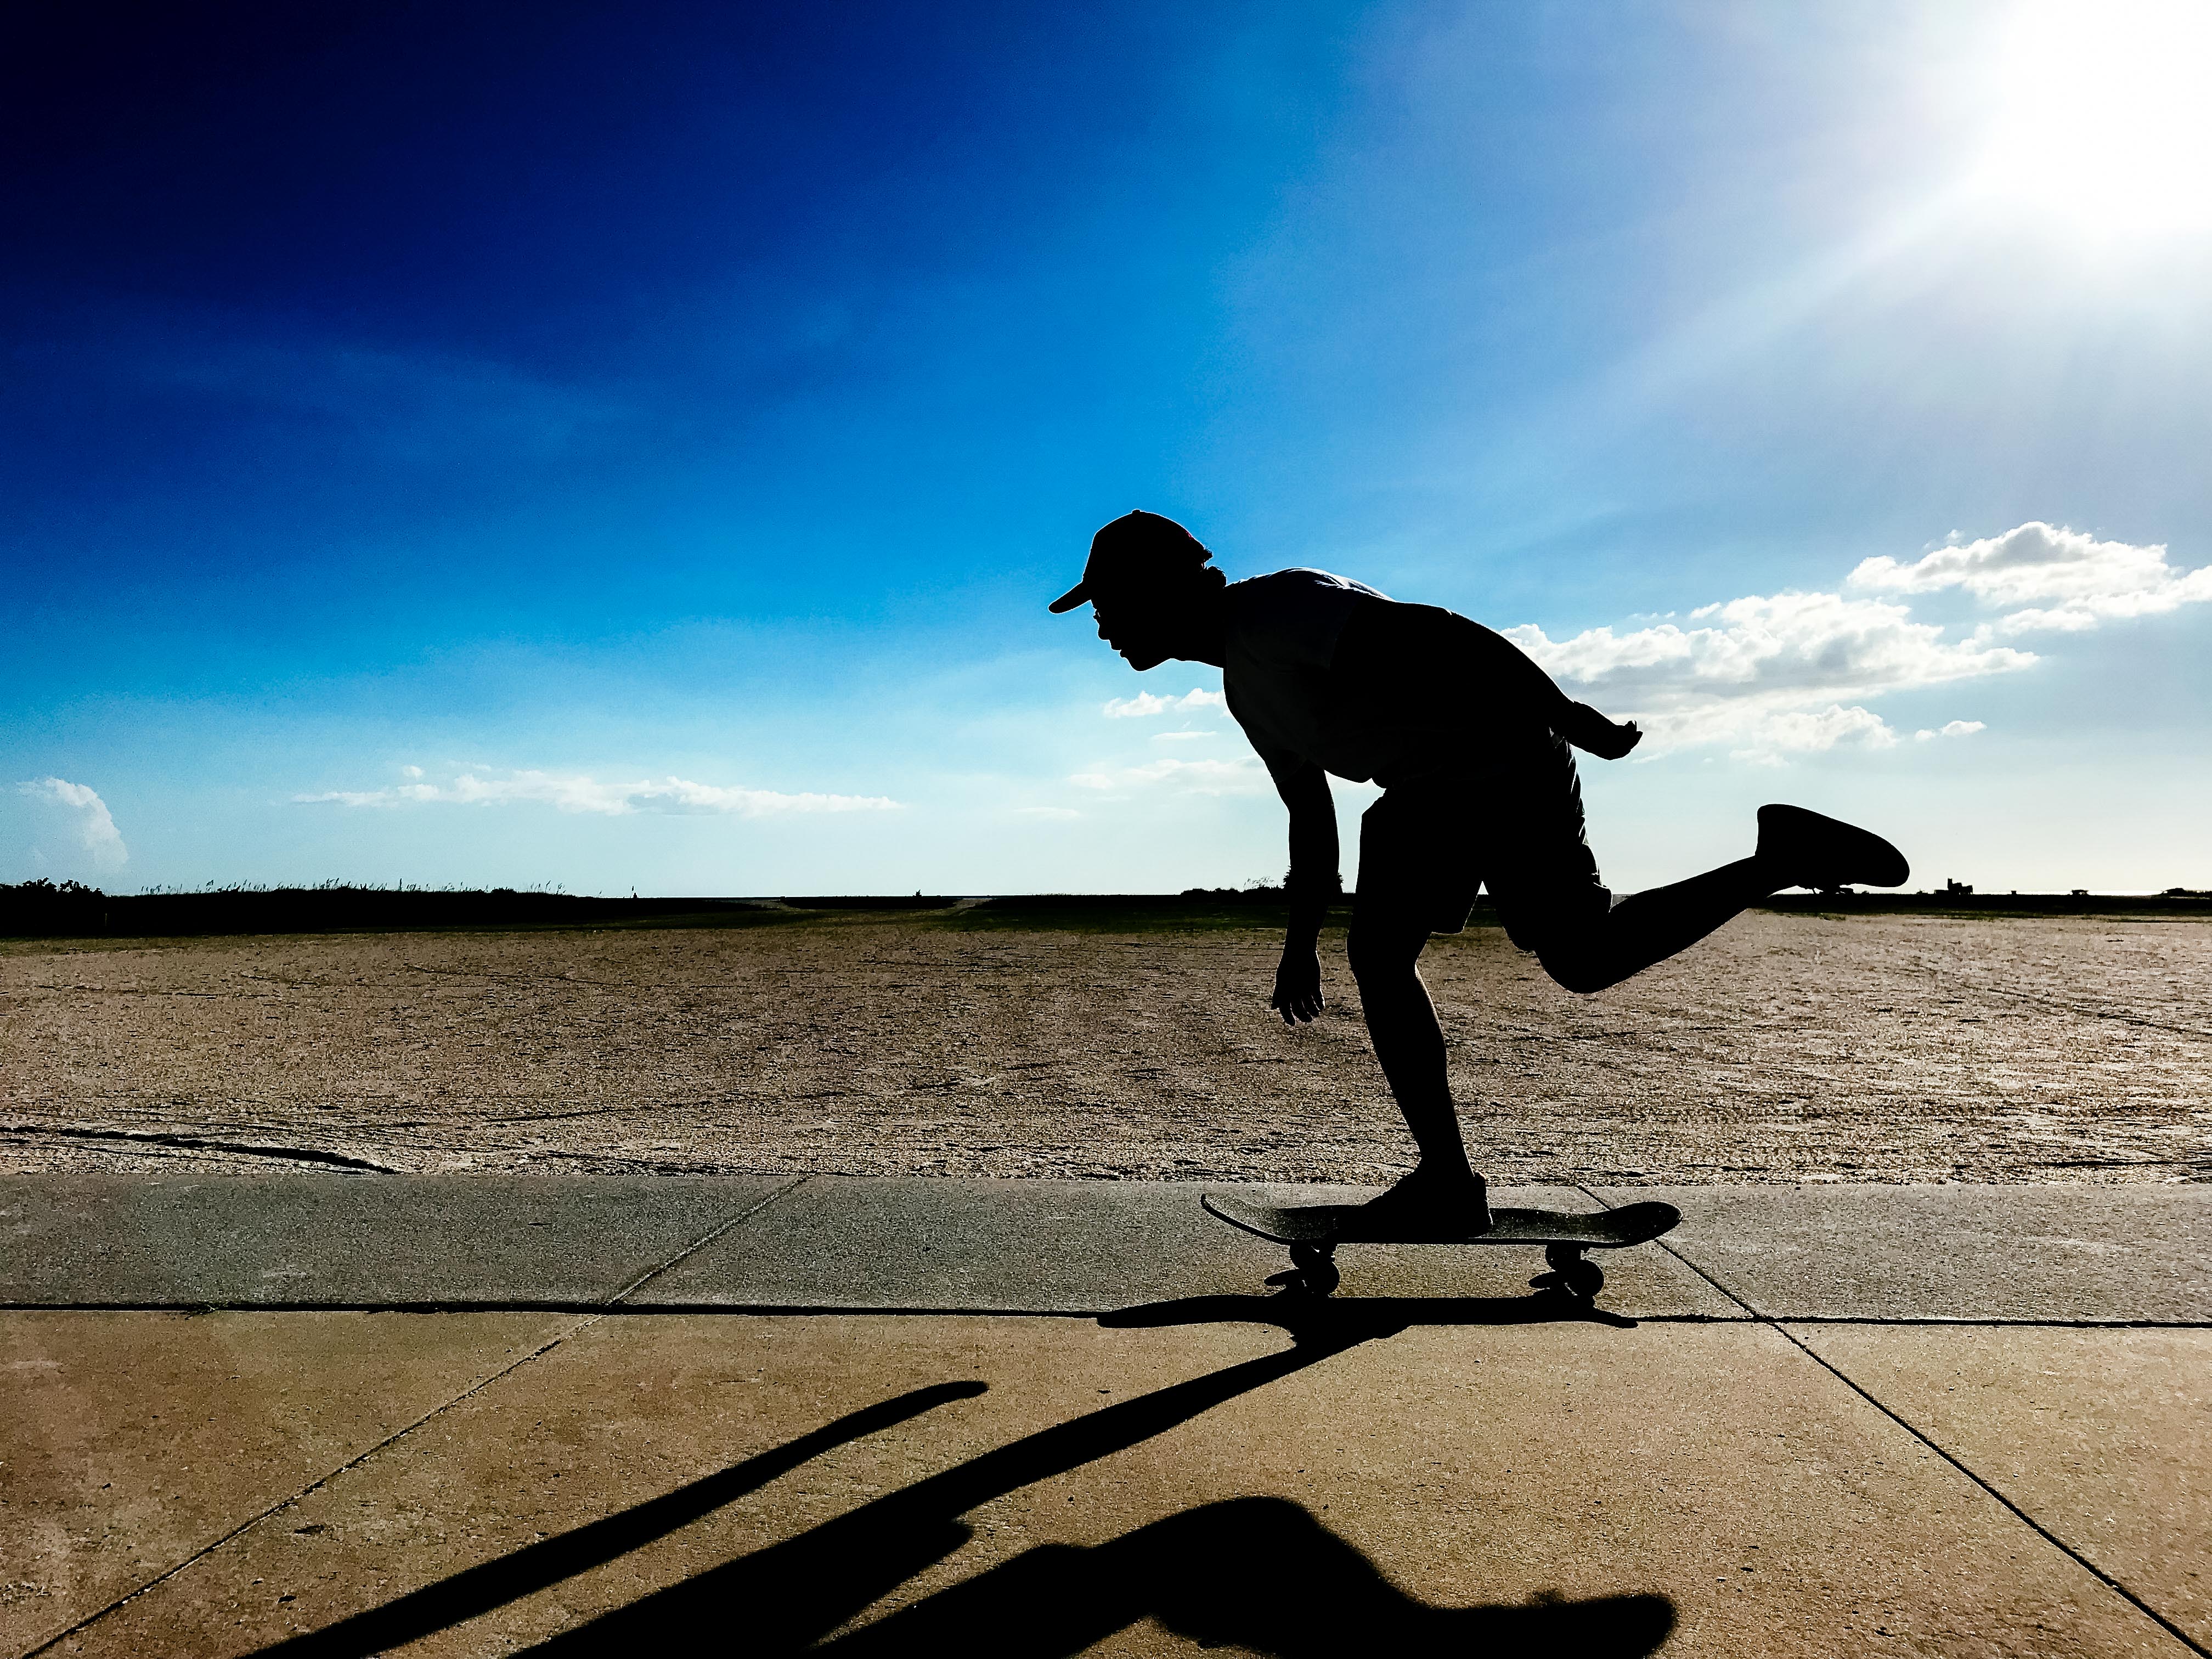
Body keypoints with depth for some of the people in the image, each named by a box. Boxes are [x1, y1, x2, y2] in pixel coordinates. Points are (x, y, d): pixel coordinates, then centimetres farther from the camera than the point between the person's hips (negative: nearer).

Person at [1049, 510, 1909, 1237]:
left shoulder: (1277, 607, -17)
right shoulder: (1243, 686, 14)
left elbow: (1434, 635, -26)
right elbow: (1309, 815, 22)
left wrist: (1571, 716, -28)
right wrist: (1302, 942, 23)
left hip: (1509, 759, -9)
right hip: (1426, 792, 10)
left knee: (1584, 956, -9)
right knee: (1377, 958, 2)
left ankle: (1782, 856, 9)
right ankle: (1449, 1182, 7)